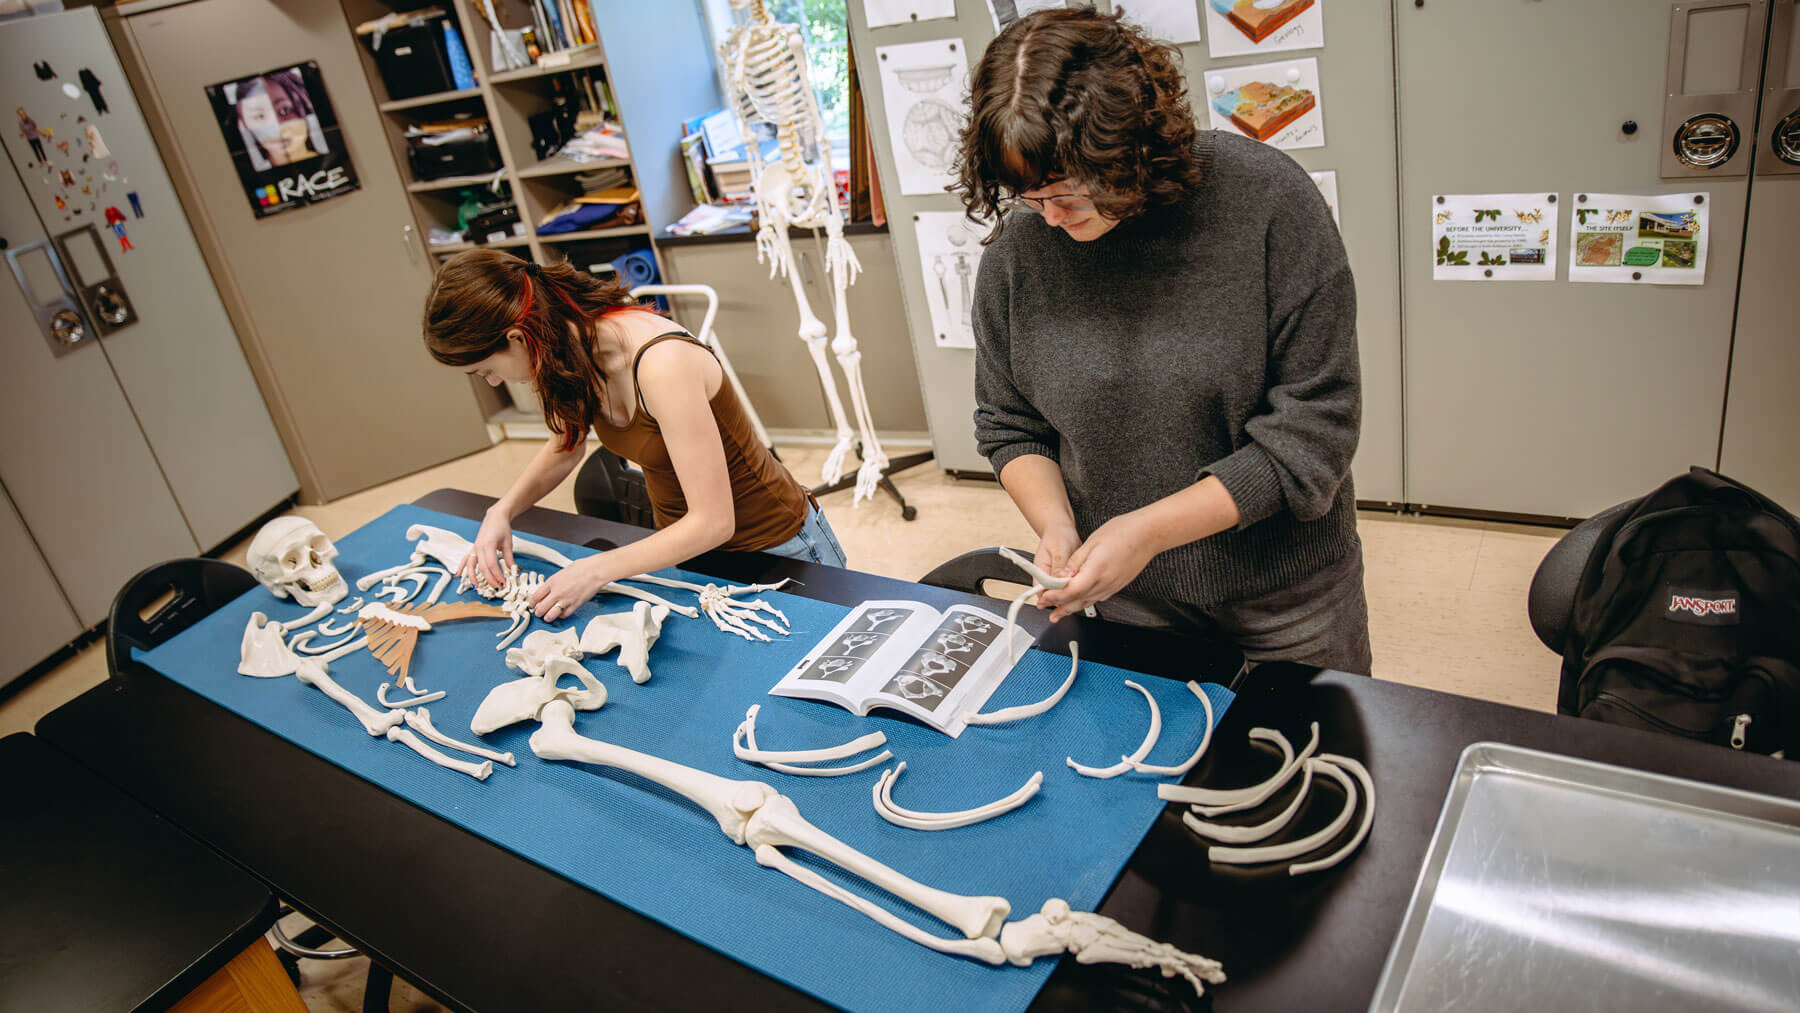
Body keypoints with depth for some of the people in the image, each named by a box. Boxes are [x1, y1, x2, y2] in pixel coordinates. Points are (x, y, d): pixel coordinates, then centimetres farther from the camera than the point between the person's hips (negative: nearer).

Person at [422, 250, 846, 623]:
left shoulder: (661, 365, -34)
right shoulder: (577, 346, -9)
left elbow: (713, 522, -31)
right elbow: (566, 445, 13)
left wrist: (596, 570, -28)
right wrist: (502, 511, -3)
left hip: (775, 550, -7)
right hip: (687, 542, 7)